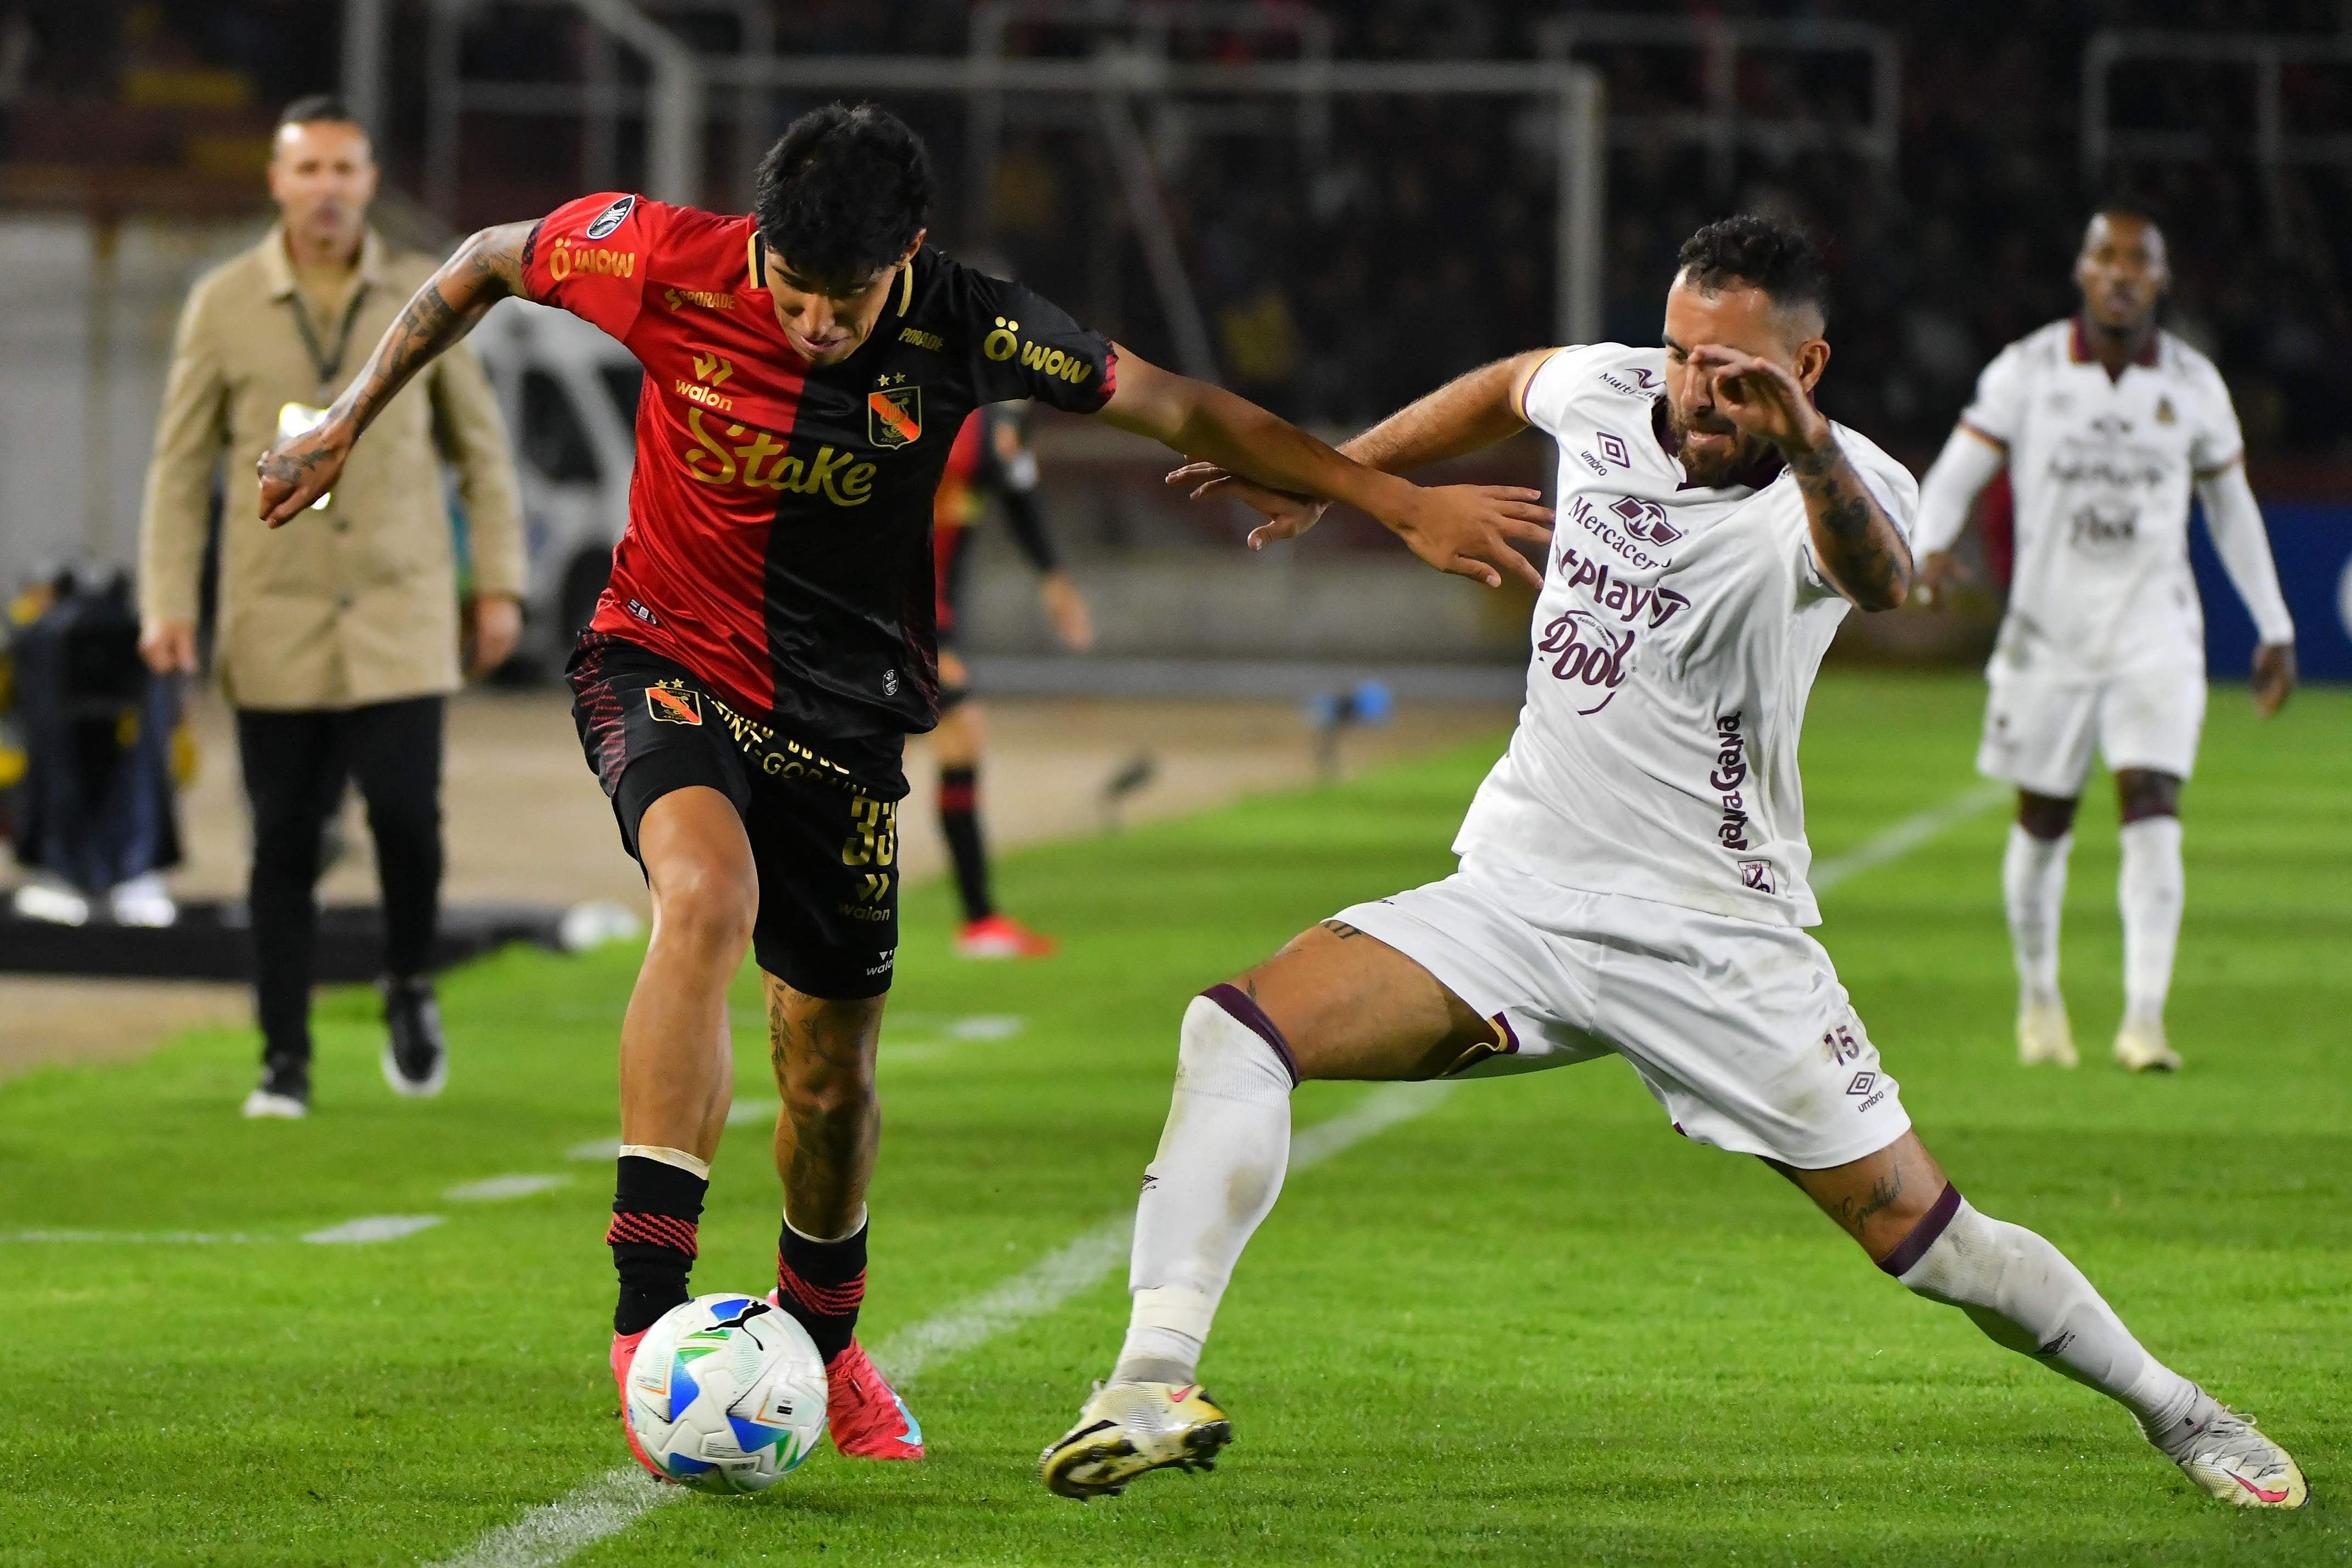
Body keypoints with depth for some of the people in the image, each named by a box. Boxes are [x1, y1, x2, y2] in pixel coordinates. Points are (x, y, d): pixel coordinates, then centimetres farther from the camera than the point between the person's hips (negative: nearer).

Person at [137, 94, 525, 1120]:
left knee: (406, 813, -14)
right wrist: (166, 603, -3)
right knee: (285, 842, 1)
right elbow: (181, 466, 5)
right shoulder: (223, 305, 1)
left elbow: (480, 447, 10)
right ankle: (285, 1061, 10)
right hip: (276, 624, 0)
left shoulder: (424, 296, 3)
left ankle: (410, 989, 13)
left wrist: (499, 582, 5)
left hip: (400, 616, 0)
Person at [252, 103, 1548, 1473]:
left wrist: (1405, 504, -2)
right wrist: (346, 425, 7)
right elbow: (485, 264, 1)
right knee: (707, 899, -33)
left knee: (833, 1077, 7)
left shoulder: (969, 330, -16)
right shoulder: (669, 263, -18)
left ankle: (823, 1342, 39)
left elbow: (1185, 411, -5)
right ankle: (650, 1315, -34)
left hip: (844, 712, 2)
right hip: (669, 664, -2)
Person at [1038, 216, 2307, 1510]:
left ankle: (2173, 1411, 21)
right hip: (1513, 902, 4)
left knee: (1927, 1240, -3)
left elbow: (1882, 579, -43)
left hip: (1715, 943, -4)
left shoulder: (1835, 489, -17)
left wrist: (1800, 438, -62)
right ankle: (1154, 1381, -23)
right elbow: (1511, 387, 25)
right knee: (1239, 1029, -18)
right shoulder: (1607, 394, -1)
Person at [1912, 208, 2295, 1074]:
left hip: (2156, 632, 0)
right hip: (2050, 633, 0)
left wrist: (2275, 629, 15)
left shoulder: (2193, 384, 0)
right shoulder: (2028, 370, -4)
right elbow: (1956, 473, -5)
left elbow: (2232, 507, 13)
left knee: (2152, 812, -14)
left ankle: (2143, 1018, -16)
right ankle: (2038, 993, 32)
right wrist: (1931, 547, -27)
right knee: (2043, 822, 9)